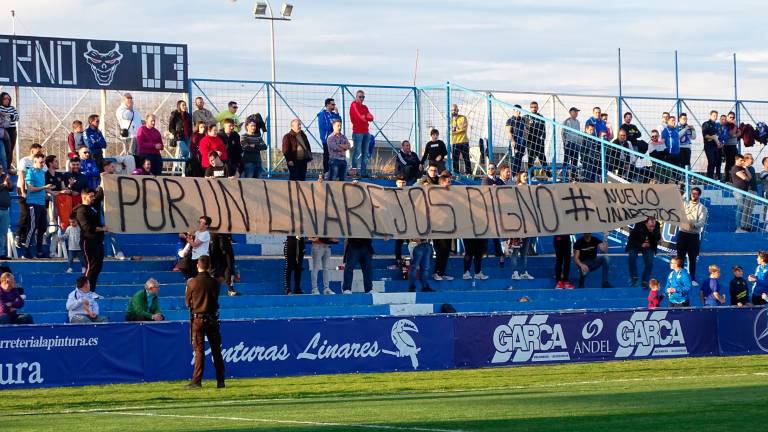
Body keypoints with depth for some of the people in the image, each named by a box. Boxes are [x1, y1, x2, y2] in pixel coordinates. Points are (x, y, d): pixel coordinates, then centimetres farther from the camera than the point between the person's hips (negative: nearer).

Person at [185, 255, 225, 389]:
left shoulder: (192, 282, -8)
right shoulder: (214, 282, -1)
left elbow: (187, 303, 0)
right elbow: (216, 299, 9)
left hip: (197, 319, -2)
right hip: (212, 319, 2)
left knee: (199, 350, -2)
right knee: (216, 350, 8)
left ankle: (197, 380, -7)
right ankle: (220, 381, 11)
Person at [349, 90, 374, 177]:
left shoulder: (365, 107, 20)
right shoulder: (354, 105, -1)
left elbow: (371, 118, 8)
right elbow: (358, 117, -12)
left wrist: (364, 117, -8)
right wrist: (367, 117, 2)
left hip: (366, 132, 8)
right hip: (357, 132, -8)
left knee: (365, 153, 8)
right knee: (357, 153, -11)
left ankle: (364, 172, 11)